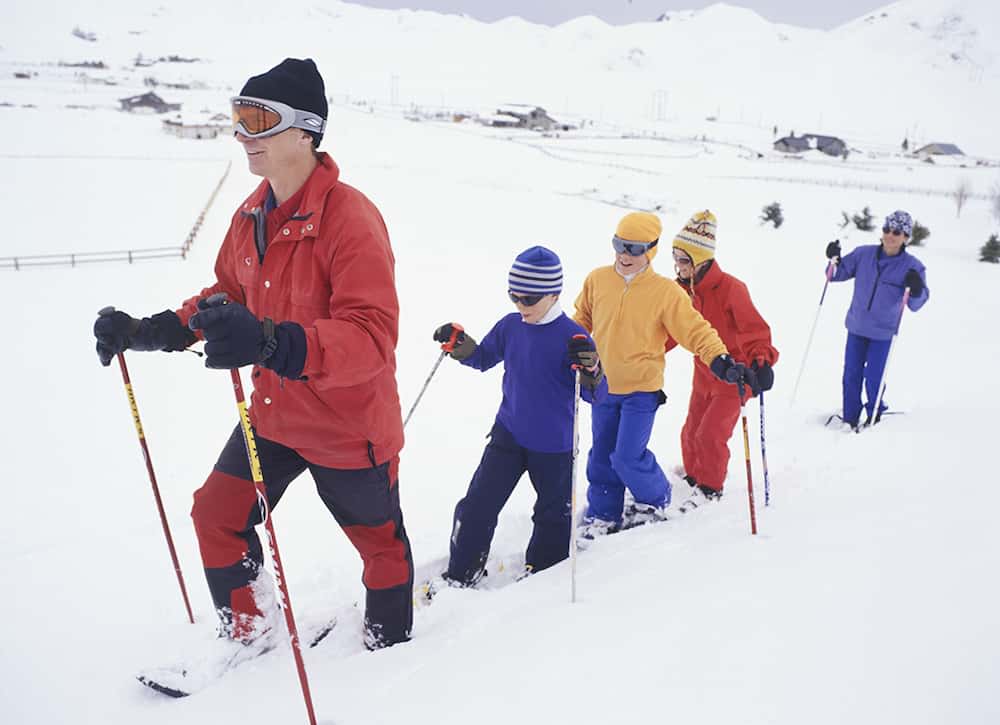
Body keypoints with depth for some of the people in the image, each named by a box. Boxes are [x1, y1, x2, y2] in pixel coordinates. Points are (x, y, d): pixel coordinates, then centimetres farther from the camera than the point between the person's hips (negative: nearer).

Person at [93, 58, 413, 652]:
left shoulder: (351, 218, -26)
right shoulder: (253, 214, 0)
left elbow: (373, 336, -36)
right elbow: (229, 293, 14)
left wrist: (271, 344, -51)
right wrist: (153, 331, 0)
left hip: (349, 426, -7)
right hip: (273, 416, 7)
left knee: (378, 538, 15)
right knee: (217, 515, 11)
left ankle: (389, 638, 45)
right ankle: (249, 635, 37)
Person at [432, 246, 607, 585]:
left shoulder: (572, 338, -17)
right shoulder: (510, 326, -2)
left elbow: (597, 395, -15)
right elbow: (483, 357, 15)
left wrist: (592, 370, -37)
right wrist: (460, 345, -5)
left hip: (553, 445, -3)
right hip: (508, 434, 3)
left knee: (553, 514, 16)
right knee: (477, 506, 2)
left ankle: (540, 575, 39)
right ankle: (460, 576, 19)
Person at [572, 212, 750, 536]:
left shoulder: (666, 292, -13)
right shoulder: (597, 280, -2)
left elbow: (696, 330, -15)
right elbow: (581, 320, 14)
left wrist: (722, 362, -28)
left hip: (642, 389, -4)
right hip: (603, 386, 4)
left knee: (628, 457, -7)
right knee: (601, 455, 12)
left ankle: (655, 501, 23)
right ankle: (602, 514, 31)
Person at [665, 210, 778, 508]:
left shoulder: (730, 288, -23)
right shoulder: (683, 289, -2)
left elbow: (754, 329, -24)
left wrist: (762, 360, -39)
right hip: (703, 376, 7)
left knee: (710, 434, -9)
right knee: (691, 433, 12)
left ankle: (710, 487, 13)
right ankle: (693, 476, 37)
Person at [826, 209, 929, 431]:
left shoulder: (912, 267, -10)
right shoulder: (863, 254, -4)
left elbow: (916, 304, -11)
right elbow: (839, 273, 5)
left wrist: (916, 290, -33)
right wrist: (835, 260, -15)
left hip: (883, 332, -2)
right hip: (856, 327, 3)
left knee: (873, 377, 0)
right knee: (851, 375, 6)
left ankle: (874, 414, 26)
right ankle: (850, 418, 21)